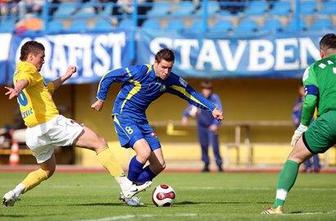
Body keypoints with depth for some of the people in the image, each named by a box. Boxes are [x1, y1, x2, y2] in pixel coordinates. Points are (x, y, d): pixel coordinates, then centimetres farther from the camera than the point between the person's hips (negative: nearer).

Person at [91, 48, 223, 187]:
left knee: (159, 165, 0)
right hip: (123, 116, -7)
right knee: (145, 152, -29)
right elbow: (108, 77, -11)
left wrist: (212, 108, 4)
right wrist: (100, 99, -3)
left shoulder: (171, 80, -3)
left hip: (141, 119, 7)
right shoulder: (140, 72, -20)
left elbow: (190, 93, 9)